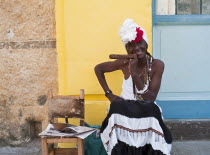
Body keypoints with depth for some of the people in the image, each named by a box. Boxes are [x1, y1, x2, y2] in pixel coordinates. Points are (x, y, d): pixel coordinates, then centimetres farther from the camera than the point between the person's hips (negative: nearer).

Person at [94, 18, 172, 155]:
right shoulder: (125, 63, -9)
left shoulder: (157, 65, -12)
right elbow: (98, 68, 6)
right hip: (124, 114, 1)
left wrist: (134, 73, -26)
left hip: (148, 116, 0)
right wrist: (109, 94, -1)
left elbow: (150, 99, -18)